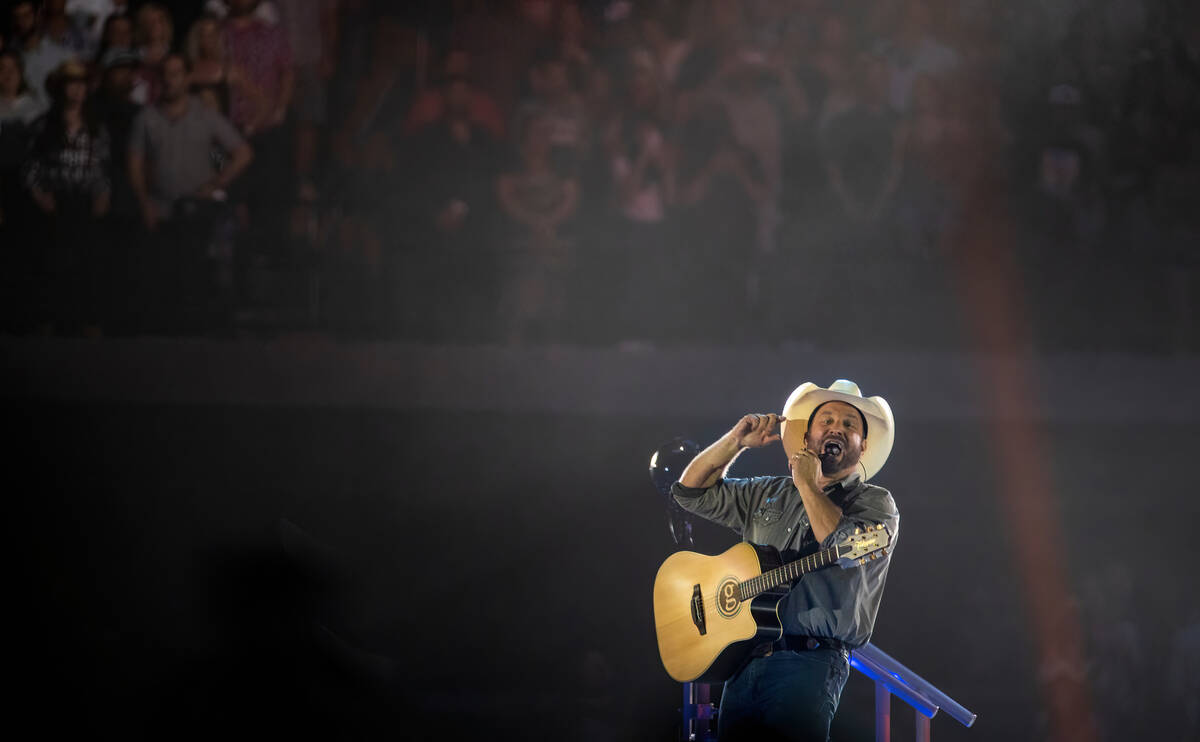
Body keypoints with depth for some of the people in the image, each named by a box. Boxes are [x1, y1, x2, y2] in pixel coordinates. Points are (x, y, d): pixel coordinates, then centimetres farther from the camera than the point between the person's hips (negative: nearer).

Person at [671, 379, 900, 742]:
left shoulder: (875, 504, 7)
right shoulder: (769, 495, 24)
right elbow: (692, 491, 24)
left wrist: (809, 486, -6)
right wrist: (736, 441, 10)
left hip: (811, 661, -5)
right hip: (746, 658, 5)